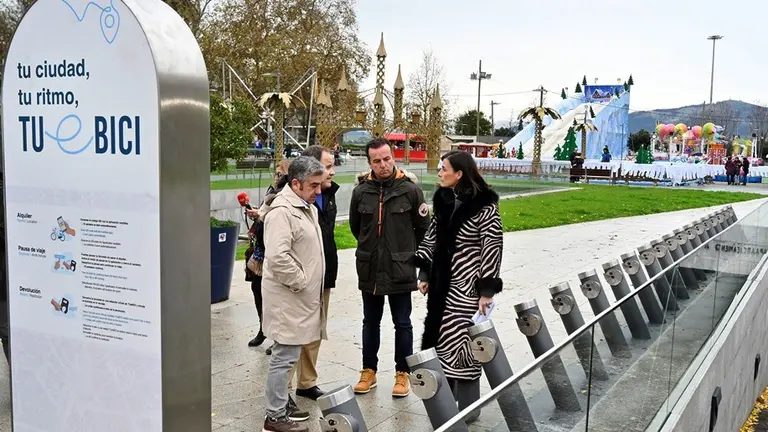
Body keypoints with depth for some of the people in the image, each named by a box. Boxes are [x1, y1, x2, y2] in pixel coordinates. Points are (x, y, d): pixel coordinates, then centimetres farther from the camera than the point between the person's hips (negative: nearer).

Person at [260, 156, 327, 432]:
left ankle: (282, 402, 30)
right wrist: (300, 281, -18)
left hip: (301, 296, 10)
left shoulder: (306, 207, 13)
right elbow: (278, 258, -29)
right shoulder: (282, 211, -19)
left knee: (288, 355, 18)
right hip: (288, 296, -10)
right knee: (285, 356, -2)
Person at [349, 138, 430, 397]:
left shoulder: (410, 189, -10)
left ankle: (402, 373, 22)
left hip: (400, 270, -2)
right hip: (369, 269, 3)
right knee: (370, 322, 15)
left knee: (402, 324, 8)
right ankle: (369, 371, 28)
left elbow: (423, 226, 3)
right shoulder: (361, 191, -4)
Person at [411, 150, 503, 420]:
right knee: (440, 338, 11)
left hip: (467, 285, -7)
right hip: (441, 281, 7)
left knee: (461, 341, -2)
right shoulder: (443, 200, 7)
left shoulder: (484, 206, -14)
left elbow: (493, 248, -14)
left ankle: (468, 407, 14)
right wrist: (424, 273, 11)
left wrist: (487, 289, -15)